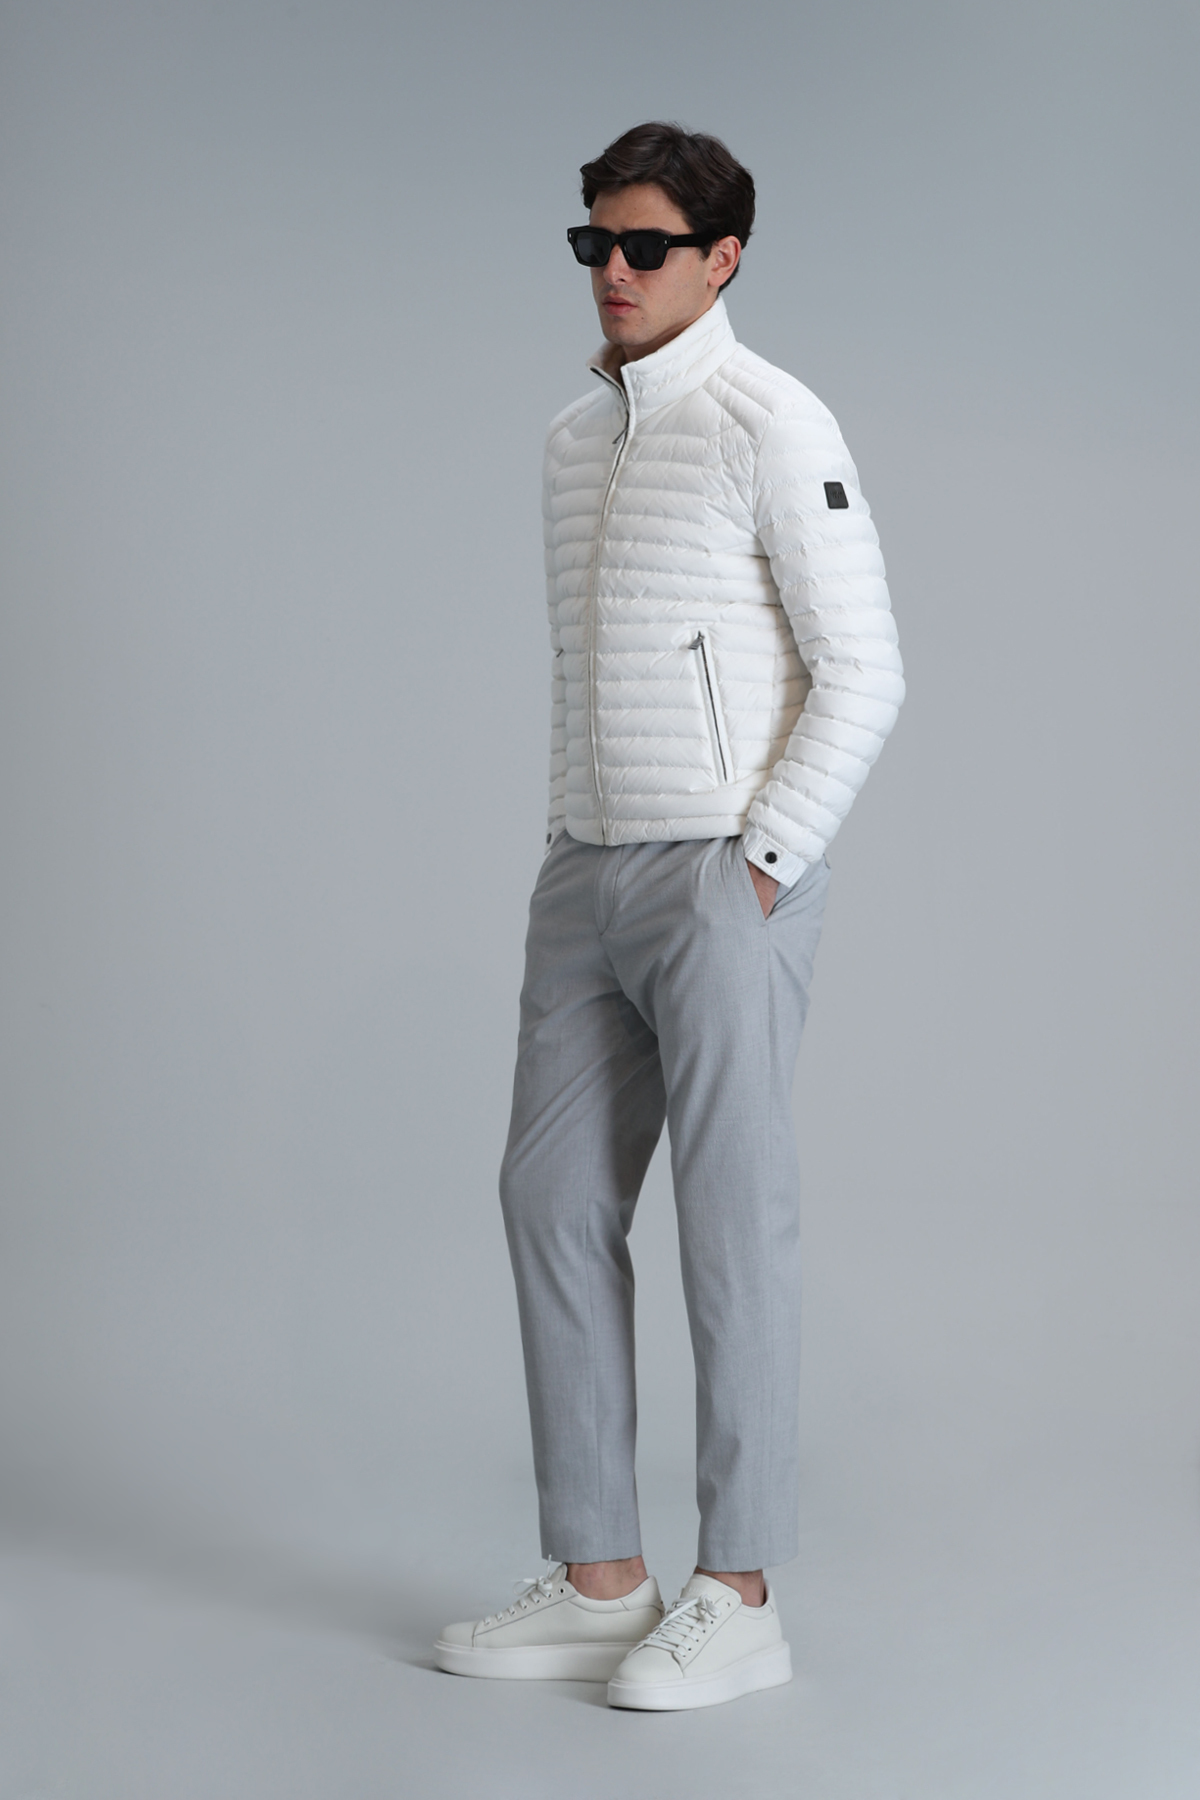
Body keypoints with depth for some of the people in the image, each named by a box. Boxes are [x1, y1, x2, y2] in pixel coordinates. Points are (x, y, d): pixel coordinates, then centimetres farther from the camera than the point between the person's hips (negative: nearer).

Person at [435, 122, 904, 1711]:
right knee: (554, 1203, 7)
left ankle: (737, 1599, 8)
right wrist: (566, 857, 14)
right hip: (587, 870, 8)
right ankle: (598, 1578, 16)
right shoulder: (576, 438, 15)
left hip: (726, 877, -8)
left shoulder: (770, 427, -8)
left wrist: (763, 863, -14)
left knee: (734, 1220, -2)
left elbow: (864, 674, -11)